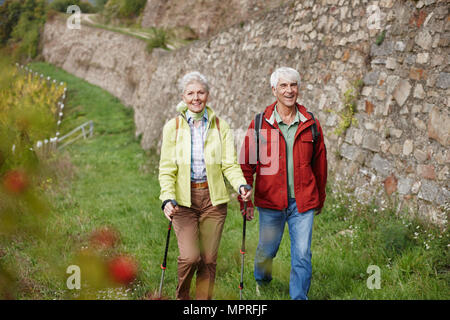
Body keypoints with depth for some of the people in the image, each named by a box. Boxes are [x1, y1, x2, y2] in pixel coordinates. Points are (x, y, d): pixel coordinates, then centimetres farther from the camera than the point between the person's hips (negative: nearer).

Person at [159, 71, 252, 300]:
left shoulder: (220, 126, 5)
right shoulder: (173, 127, 2)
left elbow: (230, 164, 2)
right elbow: (167, 168, 1)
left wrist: (241, 185, -17)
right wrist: (167, 198, -15)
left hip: (213, 198, 2)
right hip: (183, 199, -1)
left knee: (209, 259, 3)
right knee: (190, 257, -13)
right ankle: (182, 296, 16)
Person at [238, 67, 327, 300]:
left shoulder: (310, 125, 3)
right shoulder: (260, 124, -2)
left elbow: (319, 164, 12)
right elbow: (246, 164, 1)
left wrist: (320, 199, 17)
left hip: (302, 202, 1)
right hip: (270, 202, 0)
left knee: (302, 255, -3)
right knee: (266, 250, 15)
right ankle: (262, 282, 46)